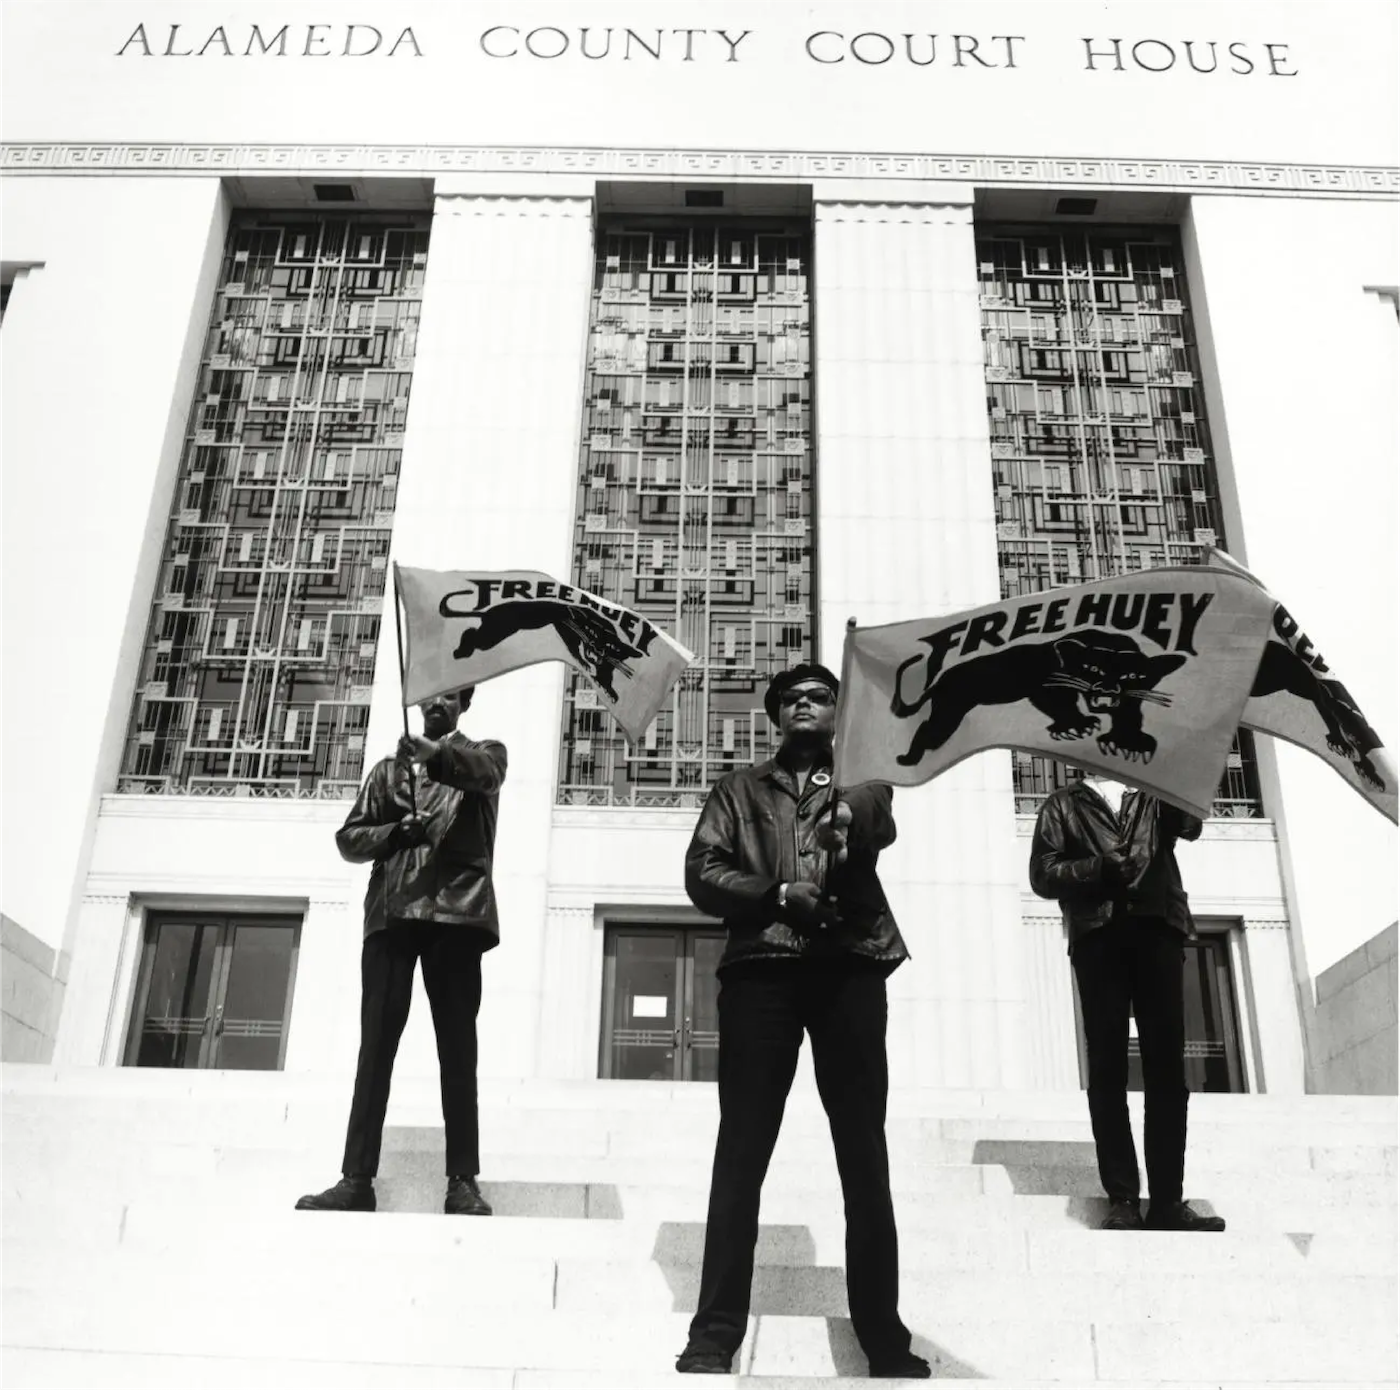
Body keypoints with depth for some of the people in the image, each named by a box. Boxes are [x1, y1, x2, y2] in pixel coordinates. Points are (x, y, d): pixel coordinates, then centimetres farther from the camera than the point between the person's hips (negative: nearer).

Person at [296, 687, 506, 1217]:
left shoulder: (483, 753, 16)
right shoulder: (389, 769, 25)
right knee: (375, 1044, -2)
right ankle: (357, 1178, -2)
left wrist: (437, 753, -32)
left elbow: (482, 771, -11)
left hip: (457, 911, -3)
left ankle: (463, 1180, -5)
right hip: (391, 914, 3)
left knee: (457, 1048, -5)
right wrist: (398, 832, -4)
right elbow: (349, 838, 17)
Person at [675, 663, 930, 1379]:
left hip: (850, 967, 0)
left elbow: (878, 818, -7)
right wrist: (777, 895, -9)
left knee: (864, 1153, 0)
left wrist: (848, 817, -31)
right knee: (741, 1149, -3)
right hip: (761, 969, 0)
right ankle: (715, 1333, -1)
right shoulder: (741, 787, 20)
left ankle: (884, 1336, 4)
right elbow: (702, 871, 8)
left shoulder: (859, 782, 18)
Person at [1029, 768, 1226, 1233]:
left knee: (1167, 1064, -4)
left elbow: (1190, 824, 1)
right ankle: (1122, 1199, -3)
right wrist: (1099, 869, -9)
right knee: (1108, 1066, -4)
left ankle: (1167, 1199, -2)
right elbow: (1043, 873, 6)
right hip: (1098, 933, -1)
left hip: (1157, 926, 2)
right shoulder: (1063, 803, 17)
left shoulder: (1153, 795, 23)